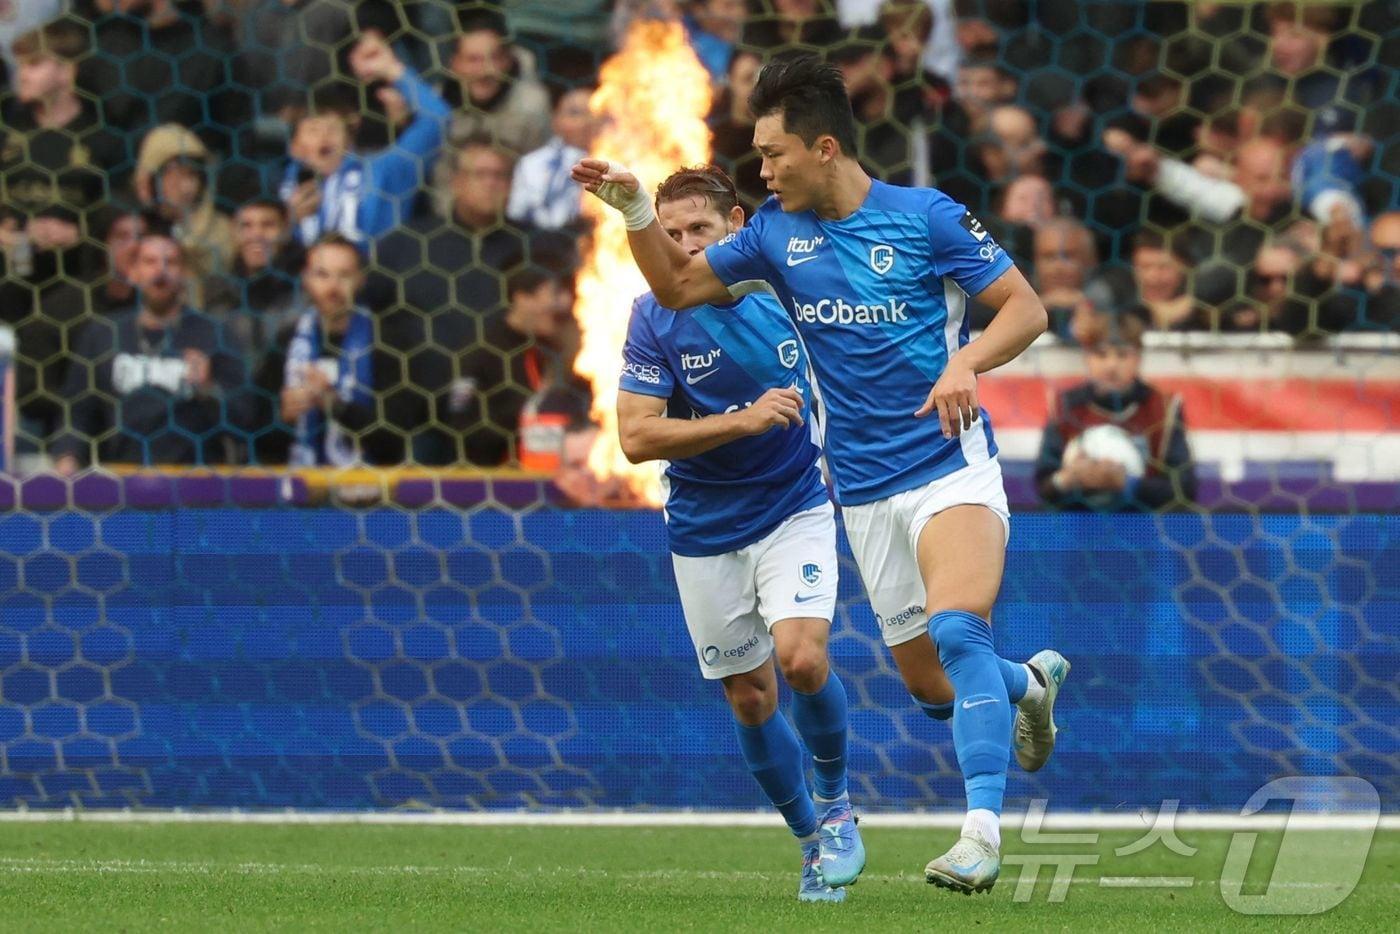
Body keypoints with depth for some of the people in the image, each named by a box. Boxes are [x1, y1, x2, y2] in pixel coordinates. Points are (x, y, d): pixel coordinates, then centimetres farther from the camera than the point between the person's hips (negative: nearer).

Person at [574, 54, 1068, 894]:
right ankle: (1030, 684, 42)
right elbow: (678, 284, 17)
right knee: (930, 687, 9)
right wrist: (633, 208, 1)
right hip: (866, 491, 6)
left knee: (956, 632, -29)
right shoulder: (777, 232, 7)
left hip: (950, 464, -6)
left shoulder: (926, 218, -8)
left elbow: (1027, 307, -6)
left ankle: (983, 833, -32)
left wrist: (967, 361, -24)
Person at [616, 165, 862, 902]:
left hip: (795, 505, -1)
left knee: (801, 657, -22)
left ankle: (835, 802, 5)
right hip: (706, 531, 1)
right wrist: (745, 420, -26)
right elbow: (636, 437, -19)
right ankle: (814, 841, 26)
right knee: (750, 698, 5)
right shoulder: (655, 318, -12)